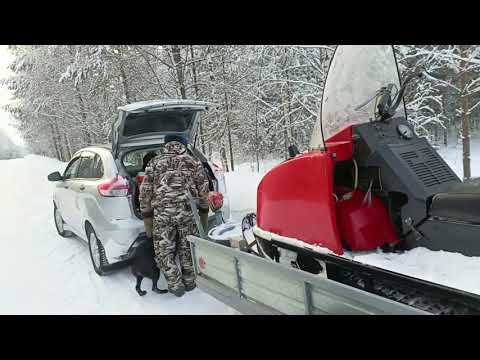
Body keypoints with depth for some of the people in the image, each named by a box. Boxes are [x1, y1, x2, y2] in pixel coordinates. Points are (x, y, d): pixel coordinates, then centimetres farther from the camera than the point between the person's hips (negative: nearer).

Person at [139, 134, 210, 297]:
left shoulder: (154, 163, 10)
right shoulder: (193, 162, 10)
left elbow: (145, 191, 8)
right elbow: (204, 190, 8)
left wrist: (145, 211, 17)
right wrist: (204, 208, 20)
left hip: (162, 213, -1)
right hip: (188, 211, 2)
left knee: (164, 251, 13)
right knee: (187, 248, 17)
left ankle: (176, 285, 15)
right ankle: (190, 281, 29)